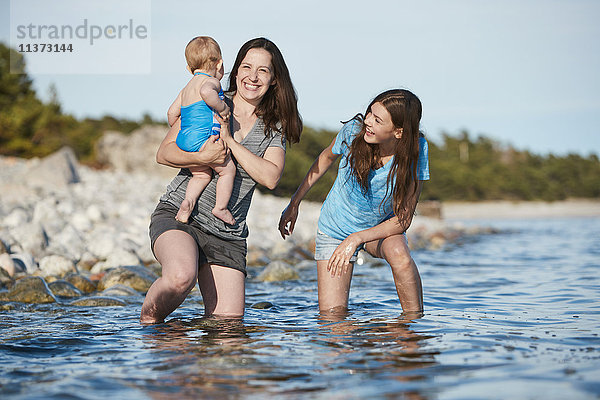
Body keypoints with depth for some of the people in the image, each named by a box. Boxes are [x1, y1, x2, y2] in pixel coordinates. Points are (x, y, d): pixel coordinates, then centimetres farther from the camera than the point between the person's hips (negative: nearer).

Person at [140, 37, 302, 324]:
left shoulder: (274, 127, 9)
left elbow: (270, 177, -8)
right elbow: (164, 153, -1)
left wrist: (230, 141, -14)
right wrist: (203, 157, -20)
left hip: (228, 236, 3)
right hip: (177, 214, -3)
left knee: (229, 321, -5)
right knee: (181, 276, -33)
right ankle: (148, 317, -5)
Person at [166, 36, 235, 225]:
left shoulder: (186, 89, 23)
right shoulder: (211, 82, -5)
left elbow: (172, 113, 25)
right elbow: (206, 92, -30)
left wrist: (177, 131, 40)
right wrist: (222, 107, -17)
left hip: (184, 140, 9)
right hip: (202, 140, -9)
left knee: (202, 174, 18)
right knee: (228, 169, 4)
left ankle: (188, 201, -2)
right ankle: (221, 207, 5)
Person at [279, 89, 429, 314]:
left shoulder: (416, 150, -28)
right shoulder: (353, 131, -26)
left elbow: (403, 220, -24)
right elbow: (326, 158, 0)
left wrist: (356, 239, -36)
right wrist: (294, 203, 3)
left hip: (381, 227, -1)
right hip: (335, 229, 1)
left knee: (398, 253, -36)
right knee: (332, 313, -7)